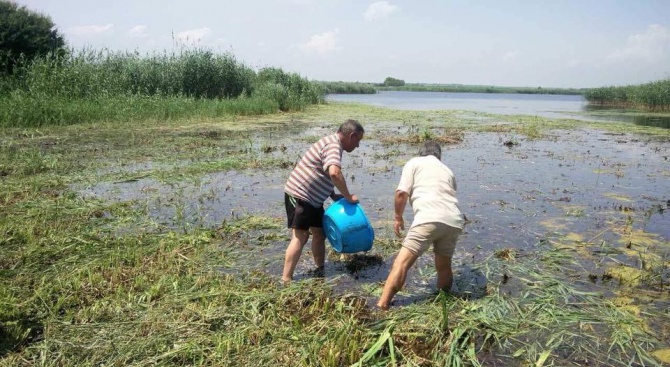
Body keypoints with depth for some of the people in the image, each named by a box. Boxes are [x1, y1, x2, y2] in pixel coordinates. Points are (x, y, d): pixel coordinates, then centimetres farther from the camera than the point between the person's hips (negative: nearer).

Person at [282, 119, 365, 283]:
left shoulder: (332, 143, 14)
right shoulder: (333, 145, -19)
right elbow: (334, 173, -37)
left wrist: (334, 196, 13)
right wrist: (348, 197, -26)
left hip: (313, 198, 10)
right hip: (299, 195, -10)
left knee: (319, 233, 13)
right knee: (300, 237, -10)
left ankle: (321, 271, 24)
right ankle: (286, 280, -8)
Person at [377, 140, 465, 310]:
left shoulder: (414, 162, 16)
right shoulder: (447, 170, 32)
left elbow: (401, 193, 3)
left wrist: (398, 217, 16)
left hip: (429, 218, -6)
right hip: (453, 221, 6)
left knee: (402, 262, -5)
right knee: (444, 265, 24)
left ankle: (382, 306, -9)